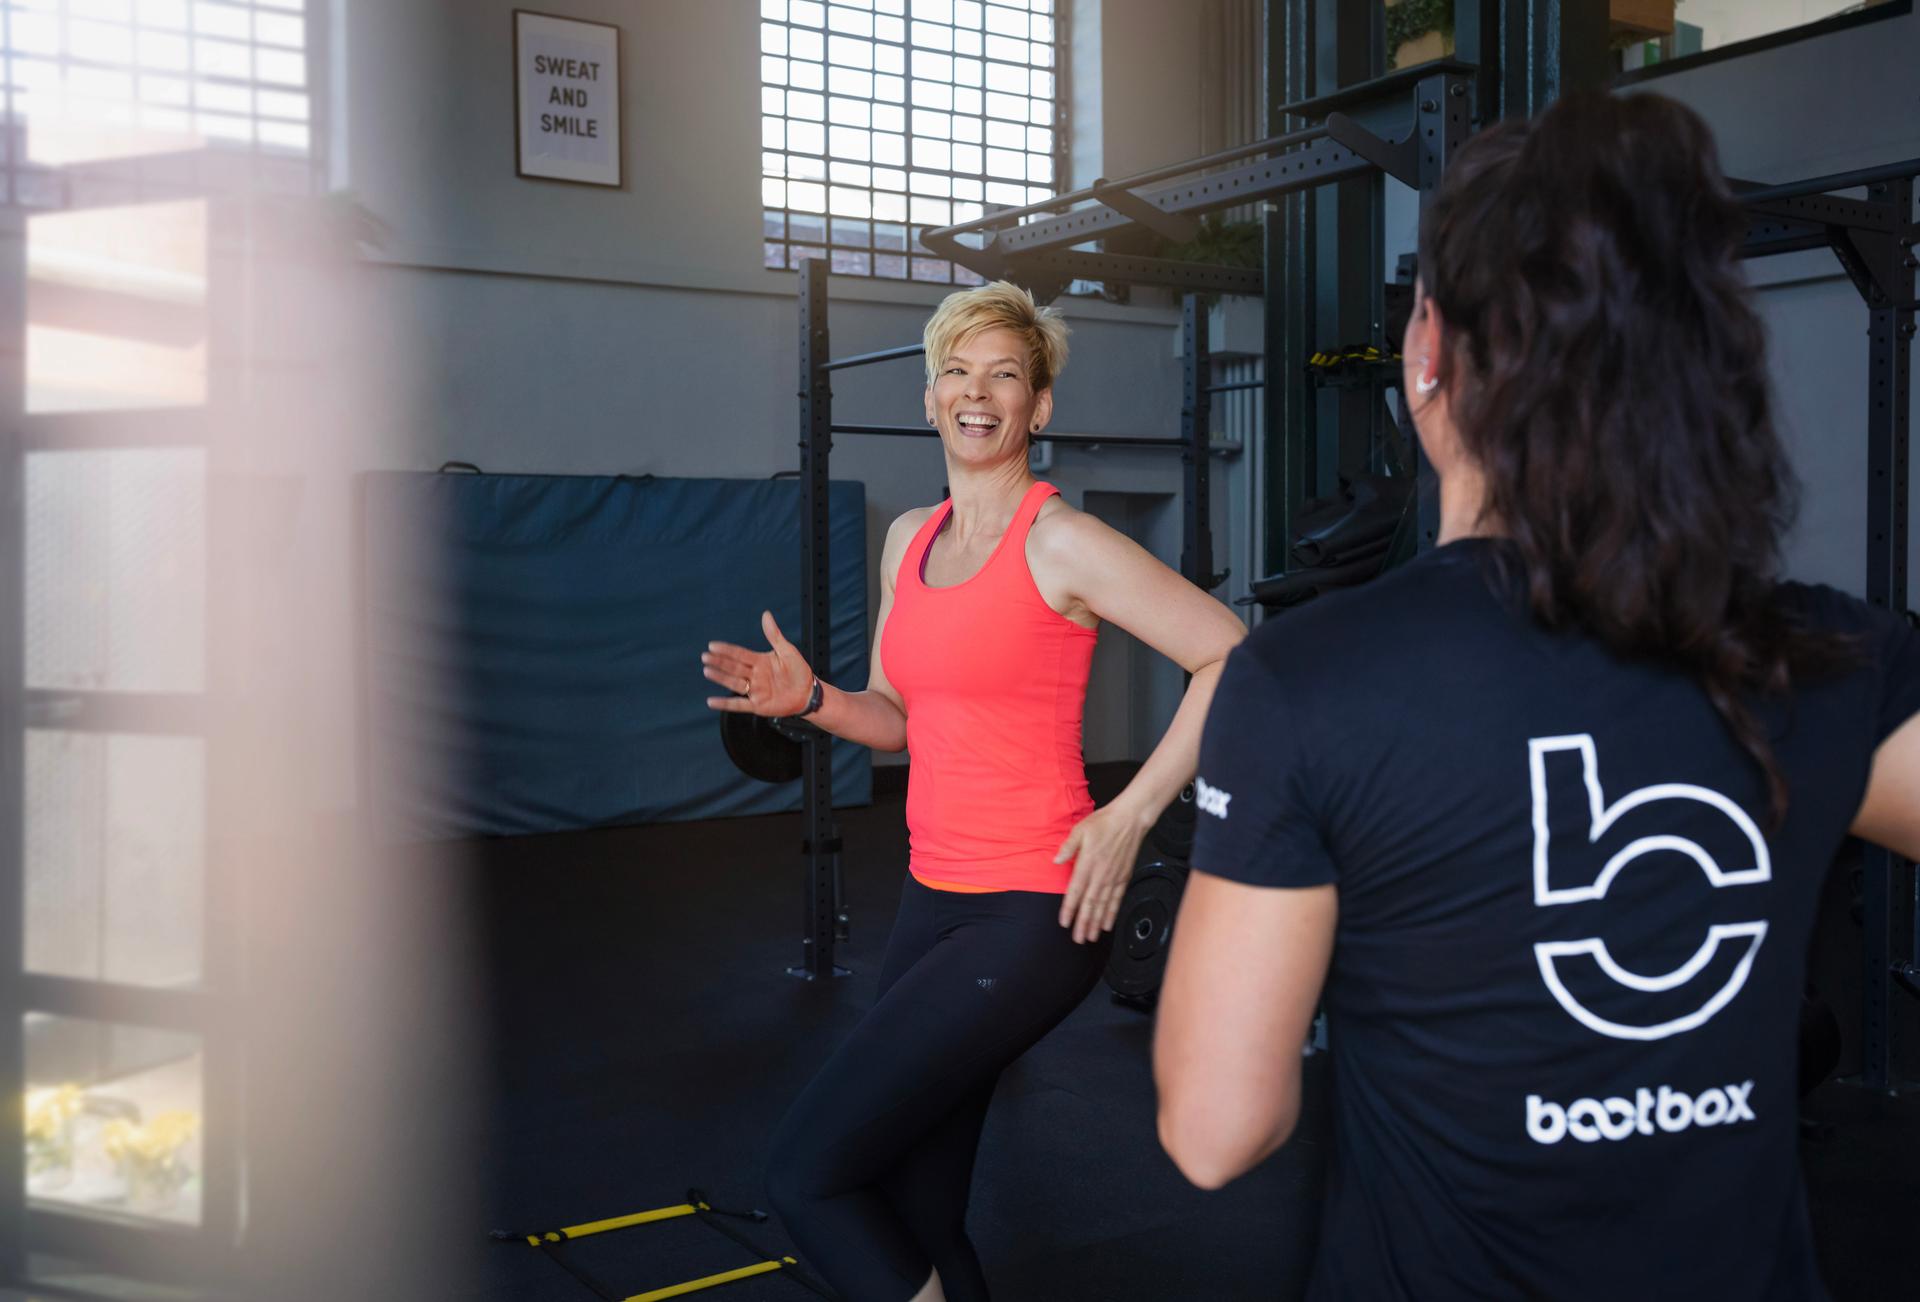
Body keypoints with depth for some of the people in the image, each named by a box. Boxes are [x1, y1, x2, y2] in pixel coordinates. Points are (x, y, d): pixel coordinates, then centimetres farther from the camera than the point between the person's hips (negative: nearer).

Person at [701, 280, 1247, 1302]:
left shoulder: (1061, 542, -10)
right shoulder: (909, 539, 12)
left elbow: (1231, 655, -14)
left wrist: (1131, 814, -15)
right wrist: (810, 698, 0)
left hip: (1032, 913, -7)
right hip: (935, 900, 7)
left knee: (807, 1172, -11)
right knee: (915, 1215, 13)